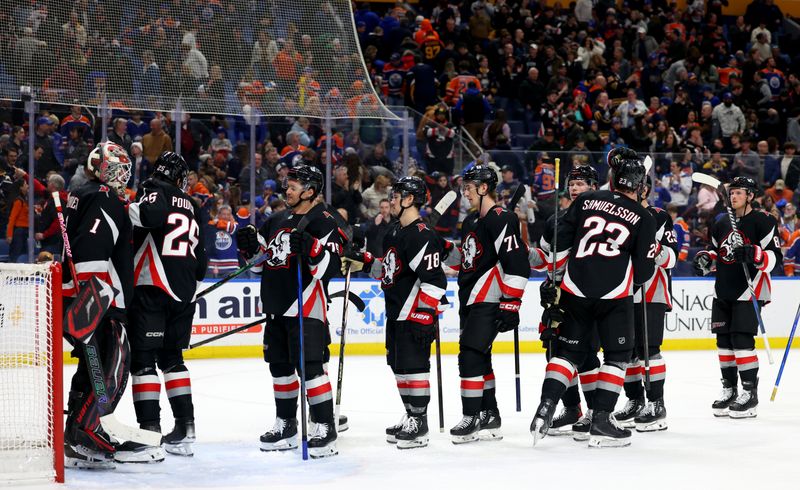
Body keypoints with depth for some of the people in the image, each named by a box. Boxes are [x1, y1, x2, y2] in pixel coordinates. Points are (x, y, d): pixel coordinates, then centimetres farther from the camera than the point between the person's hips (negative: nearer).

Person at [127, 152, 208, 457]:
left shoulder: (153, 191, -1)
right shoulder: (192, 208, 19)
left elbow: (153, 215, -26)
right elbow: (200, 261, 23)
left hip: (151, 289, -7)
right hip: (184, 294, 7)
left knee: (143, 358, -5)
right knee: (171, 357, 18)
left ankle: (150, 428, -13)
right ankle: (185, 426, 15)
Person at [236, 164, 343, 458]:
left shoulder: (323, 223, -8)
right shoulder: (276, 222, 16)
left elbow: (330, 267, -17)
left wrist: (310, 247, -32)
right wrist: (250, 247, 3)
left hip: (306, 307, -8)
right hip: (276, 307, 8)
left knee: (309, 366, -13)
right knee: (280, 366, 13)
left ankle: (325, 428, -10)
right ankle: (286, 425, 25)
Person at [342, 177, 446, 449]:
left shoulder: (422, 236, -18)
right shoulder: (395, 232, 15)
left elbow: (434, 279, -22)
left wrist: (425, 314, -24)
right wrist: (365, 262, 14)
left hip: (415, 315, -10)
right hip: (395, 313, 10)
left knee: (413, 365, -8)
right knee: (398, 365, 15)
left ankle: (419, 424, -2)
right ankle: (411, 416, 26)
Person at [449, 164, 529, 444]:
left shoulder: (501, 221, -15)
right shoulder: (470, 222, 16)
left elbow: (517, 264, -21)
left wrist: (511, 303, -23)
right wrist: (463, 301, 28)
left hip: (489, 303, -10)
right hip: (470, 301, 10)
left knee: (471, 357, -13)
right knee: (479, 358, 13)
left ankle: (472, 419, -9)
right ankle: (489, 417, 21)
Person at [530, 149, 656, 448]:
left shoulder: (586, 200, 8)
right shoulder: (643, 219, 3)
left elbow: (560, 242, 7)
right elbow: (643, 271, 2)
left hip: (575, 290, 3)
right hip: (615, 296, -3)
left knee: (569, 351, 15)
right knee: (617, 356, 10)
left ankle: (546, 408, 1)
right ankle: (601, 422, 3)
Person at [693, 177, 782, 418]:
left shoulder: (763, 222, -7)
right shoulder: (721, 224, 14)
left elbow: (775, 256, -12)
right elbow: (715, 252, 24)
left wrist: (754, 255, -29)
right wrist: (704, 260, 3)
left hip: (749, 291, -7)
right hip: (723, 291, 7)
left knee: (742, 340, -12)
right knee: (724, 341, 8)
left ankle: (750, 393, -6)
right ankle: (729, 389, 18)